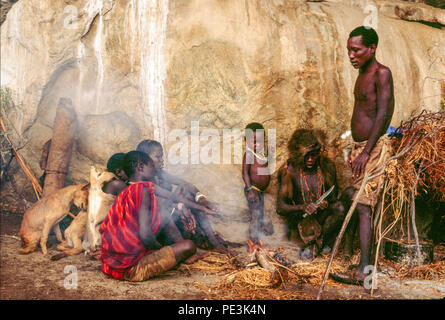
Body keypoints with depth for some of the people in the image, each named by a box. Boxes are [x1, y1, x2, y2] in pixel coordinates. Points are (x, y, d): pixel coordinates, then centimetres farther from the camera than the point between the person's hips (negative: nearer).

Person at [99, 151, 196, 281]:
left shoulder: (125, 193, 10)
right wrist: (161, 249, -2)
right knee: (189, 246, -13)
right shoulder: (142, 189, -16)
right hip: (131, 270, -9)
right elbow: (145, 235, -25)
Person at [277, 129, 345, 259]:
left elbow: (334, 194, 6)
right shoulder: (289, 171, -14)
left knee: (339, 208, -28)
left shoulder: (327, 166, -6)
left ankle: (320, 241, -6)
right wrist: (302, 207, -32)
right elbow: (280, 208, -14)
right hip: (300, 217, -3)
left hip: (322, 214, 3)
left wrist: (327, 202, -19)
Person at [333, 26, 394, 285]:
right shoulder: (362, 75, 17)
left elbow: (382, 115, -18)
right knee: (349, 200, 11)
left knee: (362, 205, -14)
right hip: (359, 146, 9)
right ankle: (347, 255, 23)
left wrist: (366, 152, -23)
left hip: (374, 147, -9)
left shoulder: (382, 73, -10)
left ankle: (364, 269, -13)